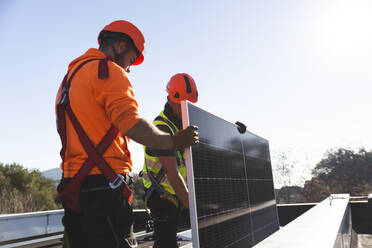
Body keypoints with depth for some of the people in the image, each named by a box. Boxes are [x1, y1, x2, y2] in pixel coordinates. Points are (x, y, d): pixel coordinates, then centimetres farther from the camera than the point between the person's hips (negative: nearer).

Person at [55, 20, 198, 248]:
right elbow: (132, 125, -19)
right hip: (104, 184, -9)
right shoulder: (110, 71, -6)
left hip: (72, 184, 9)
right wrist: (174, 141, -7)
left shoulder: (71, 76, 22)